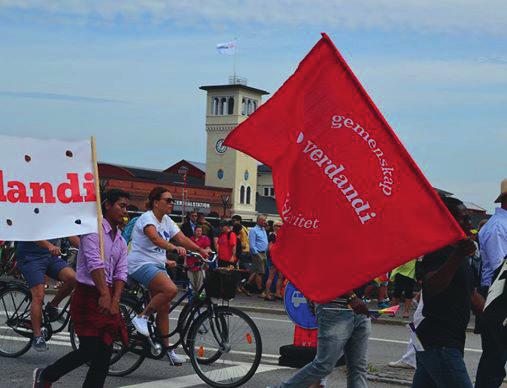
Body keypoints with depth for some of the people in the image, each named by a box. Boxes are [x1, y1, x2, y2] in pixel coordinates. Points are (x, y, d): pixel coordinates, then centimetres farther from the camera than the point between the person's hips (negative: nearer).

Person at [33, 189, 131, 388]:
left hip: (109, 300, 7)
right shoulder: (94, 229, -8)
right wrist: (105, 295, -27)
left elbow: (120, 273, 6)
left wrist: (115, 301, -10)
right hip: (89, 295, -7)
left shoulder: (121, 242, 15)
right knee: (89, 350, -9)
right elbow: (94, 263, -19)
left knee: (104, 352, 2)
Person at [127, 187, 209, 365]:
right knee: (171, 290, -29)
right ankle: (142, 317, -14)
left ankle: (167, 348, 12)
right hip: (141, 264, -9)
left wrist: (201, 251, -11)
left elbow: (182, 238, 3)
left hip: (157, 265, 9)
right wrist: (174, 248, -48)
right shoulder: (147, 218, -14)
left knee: (164, 307, 5)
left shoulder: (167, 221, 12)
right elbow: (154, 238, -33)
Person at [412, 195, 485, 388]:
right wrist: (458, 256, -38)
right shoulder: (438, 251, -11)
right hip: (439, 343, -10)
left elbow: (471, 295, 28)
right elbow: (431, 287, -29)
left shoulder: (458, 252, 20)